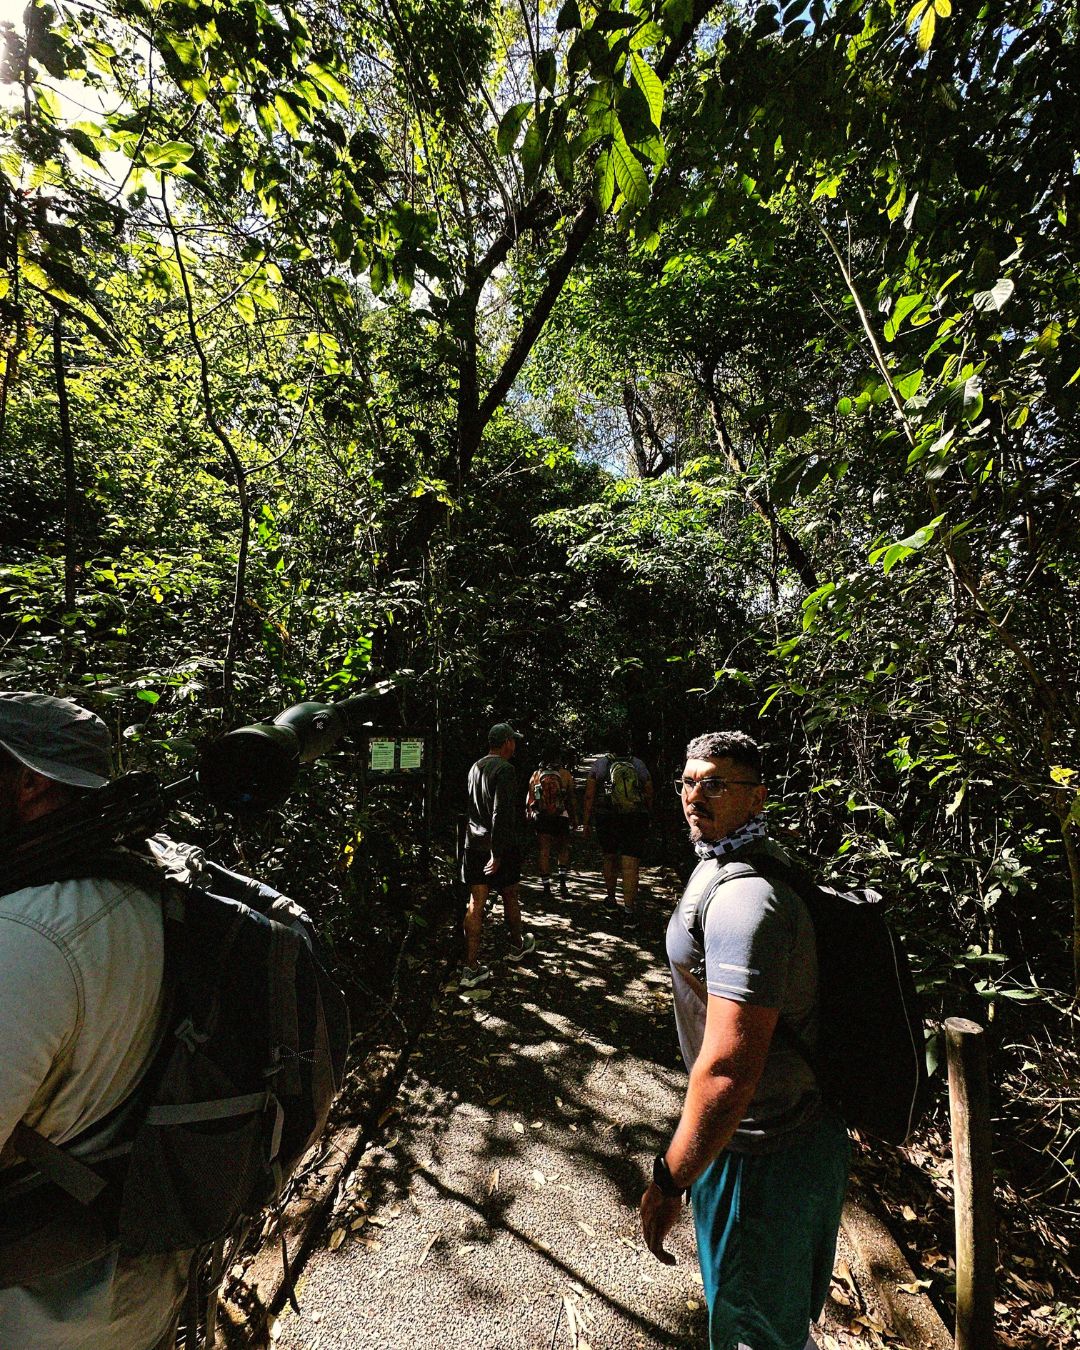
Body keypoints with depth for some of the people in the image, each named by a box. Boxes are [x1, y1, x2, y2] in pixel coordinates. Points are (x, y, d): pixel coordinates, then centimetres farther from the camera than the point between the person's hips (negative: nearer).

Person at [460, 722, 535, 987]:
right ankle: (517, 945, 37)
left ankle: (470, 968, 8)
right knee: (510, 898, 16)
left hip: (474, 844, 6)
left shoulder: (475, 767, 9)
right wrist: (497, 854, -22)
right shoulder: (505, 769, -17)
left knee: (475, 904, 6)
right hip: (500, 846, -6)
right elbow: (501, 814, -24)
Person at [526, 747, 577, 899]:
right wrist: (574, 819, 5)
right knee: (563, 851, 15)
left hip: (541, 818, 1)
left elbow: (530, 799, 6)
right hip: (561, 819, -1)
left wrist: (530, 817, 15)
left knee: (544, 853, 7)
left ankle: (546, 887, 10)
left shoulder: (536, 775, 2)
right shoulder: (566, 774, -3)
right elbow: (572, 798, -2)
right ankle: (562, 882, 2)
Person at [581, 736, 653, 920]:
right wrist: (646, 817, 22)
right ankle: (628, 906, -3)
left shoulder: (599, 764, 0)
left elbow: (589, 797, -2)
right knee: (630, 864, 1)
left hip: (607, 820, 0)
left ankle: (611, 897, 31)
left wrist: (586, 824, 4)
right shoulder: (639, 765, 3)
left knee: (609, 858, 19)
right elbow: (649, 797, 9)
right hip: (636, 820, 0)